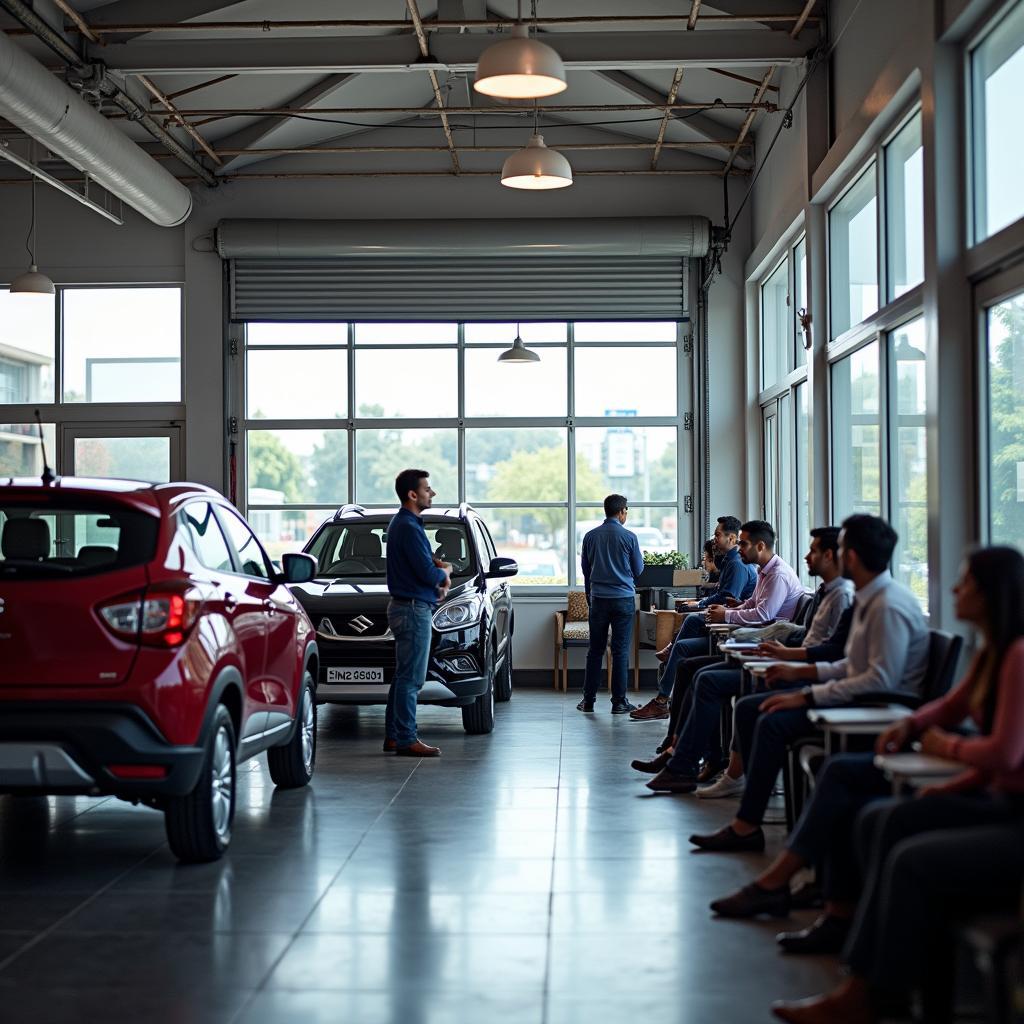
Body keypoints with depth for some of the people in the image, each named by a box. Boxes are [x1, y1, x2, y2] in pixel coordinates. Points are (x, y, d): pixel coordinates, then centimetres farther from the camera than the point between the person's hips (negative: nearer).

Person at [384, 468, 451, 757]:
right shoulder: (409, 527, -17)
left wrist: (438, 571, 3)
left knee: (403, 676, 14)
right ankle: (406, 741, -5)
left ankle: (393, 736, 18)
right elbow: (428, 574, -22)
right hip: (414, 609, -11)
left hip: (404, 608, 11)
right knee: (411, 677, -7)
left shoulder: (402, 523, 16)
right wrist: (444, 573, 0)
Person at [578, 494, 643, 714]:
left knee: (595, 650, 9)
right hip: (624, 599, -3)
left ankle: (588, 700, 11)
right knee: (620, 651, 1)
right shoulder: (629, 537, -7)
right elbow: (638, 570, 3)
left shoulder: (590, 536, 2)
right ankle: (619, 702, 2)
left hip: (598, 599, 3)